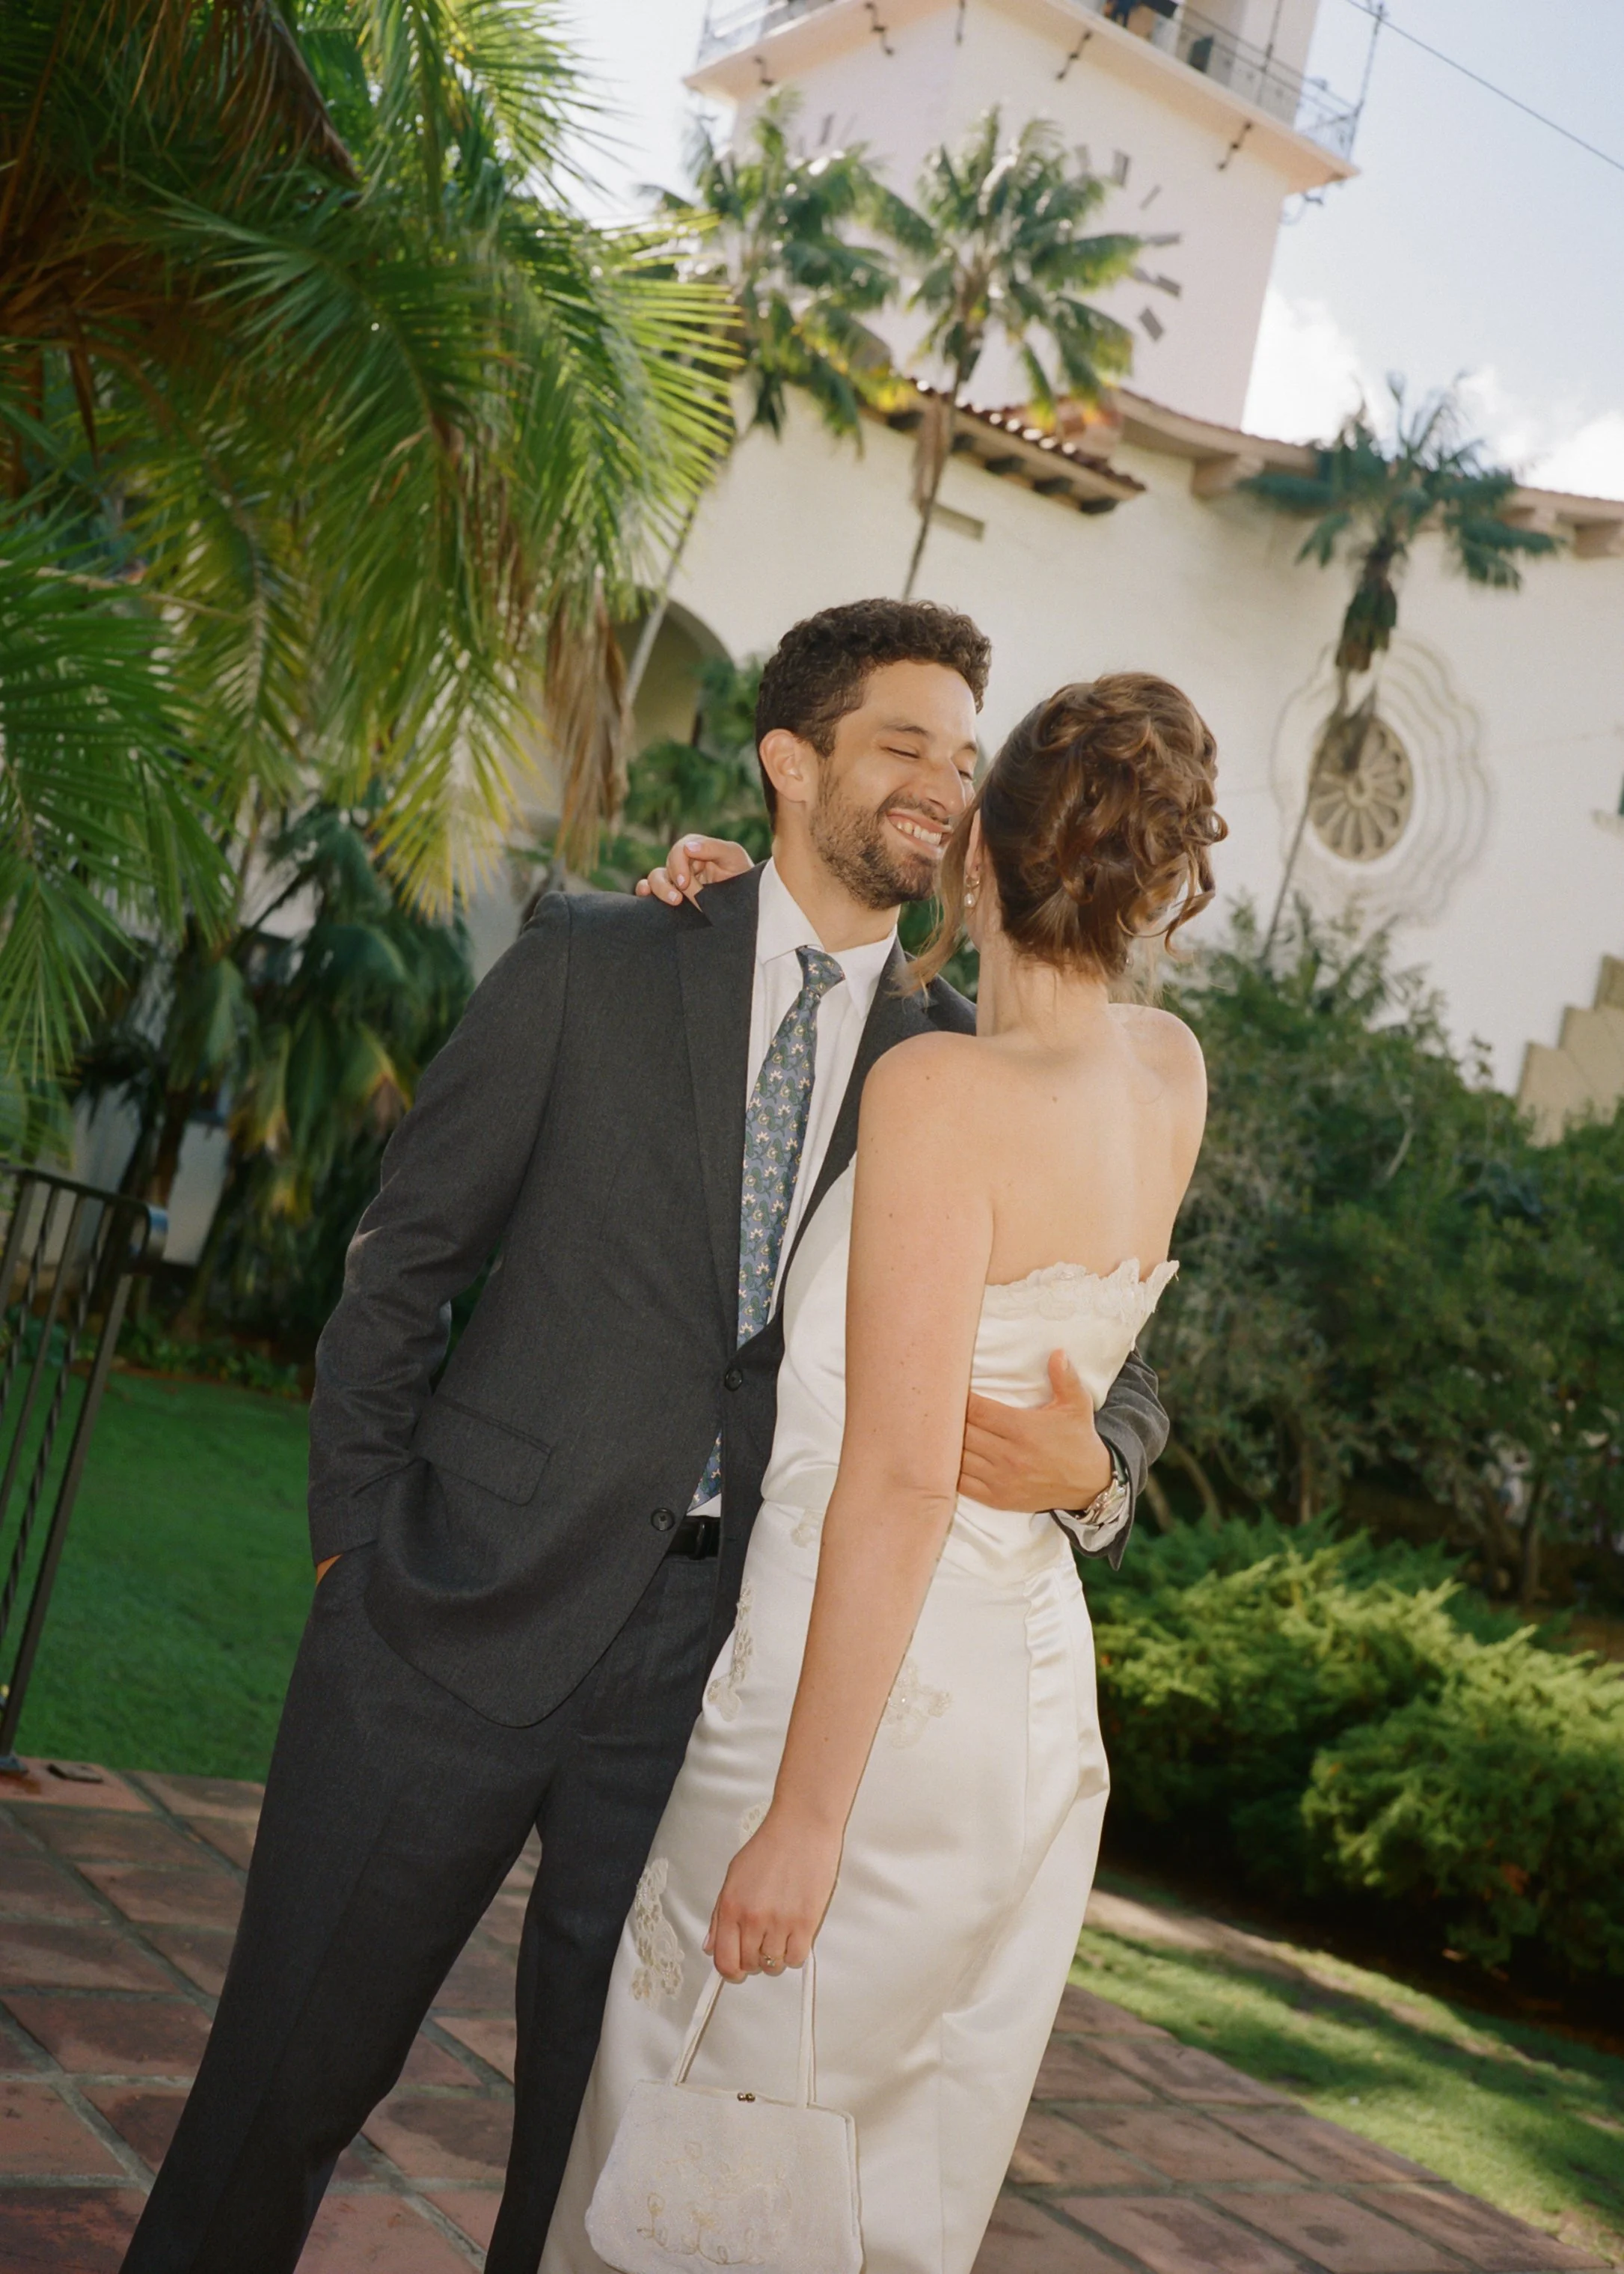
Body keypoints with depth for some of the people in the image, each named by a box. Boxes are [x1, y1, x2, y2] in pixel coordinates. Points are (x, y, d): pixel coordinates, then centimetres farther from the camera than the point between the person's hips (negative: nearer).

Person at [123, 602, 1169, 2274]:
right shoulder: (591, 965, 0)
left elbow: (1110, 1355, 8)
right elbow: (403, 1261, 2)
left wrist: (1095, 1454, -15)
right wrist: (357, 1542, 0)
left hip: (716, 1653, 2)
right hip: (472, 1615, -2)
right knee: (293, 2068, 8)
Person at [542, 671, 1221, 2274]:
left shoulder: (943, 1091, -19)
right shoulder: (1172, 1077, 3)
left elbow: (902, 1480, -24)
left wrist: (804, 1819, -21)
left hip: (875, 1710, -8)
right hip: (1033, 1704, 8)